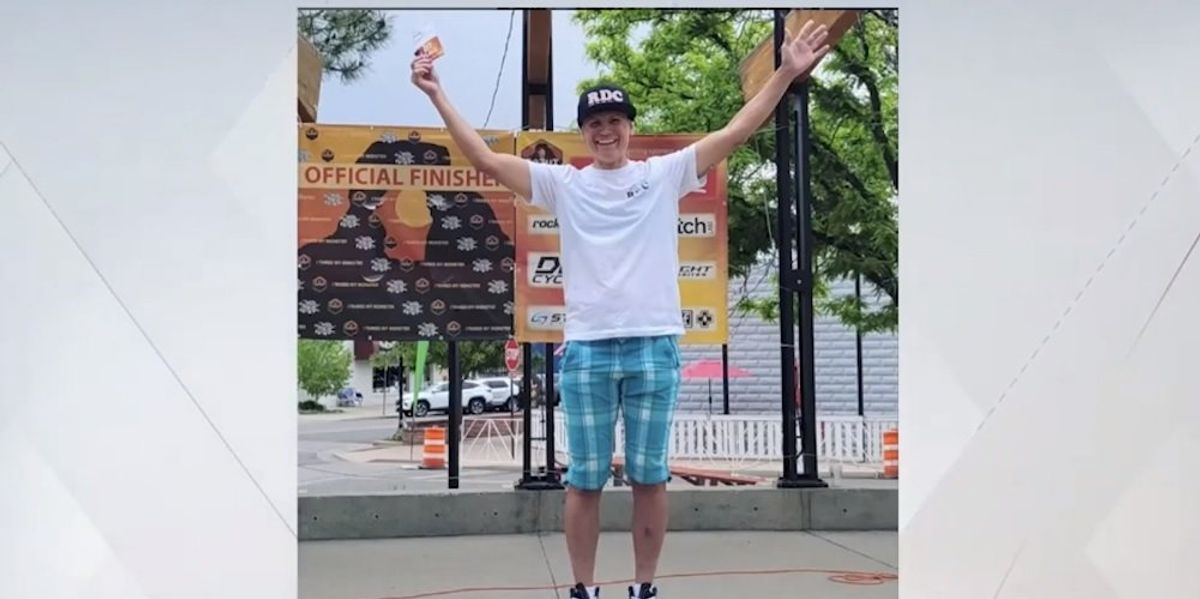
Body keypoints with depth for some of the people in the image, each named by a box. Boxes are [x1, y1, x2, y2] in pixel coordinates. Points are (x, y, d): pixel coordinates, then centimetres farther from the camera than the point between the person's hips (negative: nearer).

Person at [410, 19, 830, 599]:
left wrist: (786, 73, -3)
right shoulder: (562, 183, 7)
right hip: (585, 348, 0)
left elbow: (735, 132, 3)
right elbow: (485, 158, 3)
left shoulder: (665, 174, 6)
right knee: (585, 480, 7)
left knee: (649, 477, 8)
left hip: (654, 344, 0)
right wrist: (438, 95, 0)